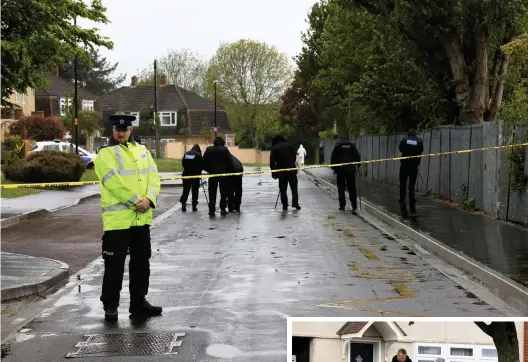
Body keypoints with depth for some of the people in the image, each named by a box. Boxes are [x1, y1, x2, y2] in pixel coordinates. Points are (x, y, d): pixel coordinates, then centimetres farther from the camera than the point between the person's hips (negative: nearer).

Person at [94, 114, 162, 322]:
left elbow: (153, 176, 4)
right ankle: (110, 306, 11)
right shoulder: (106, 154, -4)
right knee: (114, 265, -1)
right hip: (117, 219, -6)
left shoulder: (142, 150, 14)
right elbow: (115, 182, -16)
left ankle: (138, 303, 24)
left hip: (142, 218, 6)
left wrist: (149, 199, -13)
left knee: (141, 262, 13)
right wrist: (136, 200, -18)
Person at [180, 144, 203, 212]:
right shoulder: (198, 155, -8)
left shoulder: (186, 154, 6)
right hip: (195, 175, -4)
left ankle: (183, 205, 2)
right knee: (195, 191, 5)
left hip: (186, 174, 4)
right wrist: (199, 171, 9)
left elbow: (183, 163, 10)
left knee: (185, 190, 9)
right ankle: (194, 206, 5)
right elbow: (202, 165, -8)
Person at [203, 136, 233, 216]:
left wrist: (209, 170, 12)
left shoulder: (208, 150, 3)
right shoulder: (225, 150, -3)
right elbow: (229, 162, -6)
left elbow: (204, 162, 2)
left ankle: (211, 210, 2)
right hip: (223, 174, -1)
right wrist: (228, 171, 6)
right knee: (224, 193, 9)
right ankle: (223, 210, 7)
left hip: (212, 174, 2)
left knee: (212, 193, 7)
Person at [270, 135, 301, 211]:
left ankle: (285, 205, 5)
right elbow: (294, 157, 10)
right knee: (294, 188, 12)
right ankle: (295, 203, 7)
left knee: (283, 189, 6)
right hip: (292, 170, 2)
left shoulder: (274, 148, -1)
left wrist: (273, 173, -2)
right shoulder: (288, 145, 6)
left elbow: (272, 162, -5)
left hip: (282, 172, -2)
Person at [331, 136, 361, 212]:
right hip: (351, 169, 1)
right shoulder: (352, 145, 5)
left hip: (340, 169, -1)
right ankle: (354, 206, 3)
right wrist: (358, 165, 14)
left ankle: (342, 205, 1)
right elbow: (358, 156, 3)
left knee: (341, 187, 5)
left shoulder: (338, 146, 3)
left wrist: (333, 167, 6)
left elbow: (333, 157, 0)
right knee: (352, 188, 4)